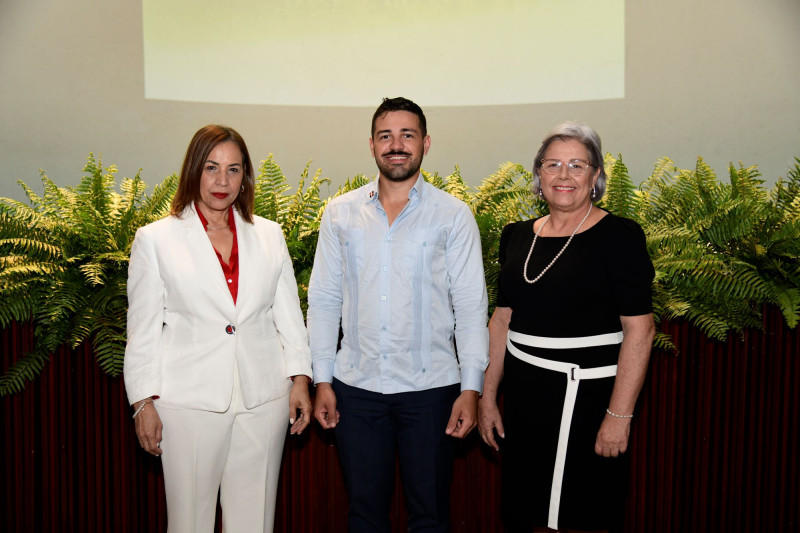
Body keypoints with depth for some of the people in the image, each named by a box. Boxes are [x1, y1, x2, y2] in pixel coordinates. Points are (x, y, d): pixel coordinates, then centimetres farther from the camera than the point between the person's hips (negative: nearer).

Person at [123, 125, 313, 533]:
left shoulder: (269, 235, 8)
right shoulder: (155, 239, 2)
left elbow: (288, 313, 10)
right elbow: (143, 329, 2)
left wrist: (300, 379, 5)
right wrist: (144, 402, -1)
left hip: (263, 399, 2)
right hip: (189, 401, -2)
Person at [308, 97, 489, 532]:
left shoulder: (453, 215, -1)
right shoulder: (340, 214, 4)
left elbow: (471, 307, -2)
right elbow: (323, 301, 6)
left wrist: (471, 388, -6)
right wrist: (321, 380, 2)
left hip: (430, 387, -1)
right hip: (356, 386, 2)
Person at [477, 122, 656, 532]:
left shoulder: (620, 237, -9)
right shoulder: (516, 237, 8)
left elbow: (639, 330, -13)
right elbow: (502, 319, 11)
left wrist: (619, 416, -17)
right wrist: (487, 397, 10)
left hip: (586, 396, -5)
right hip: (523, 395, 5)